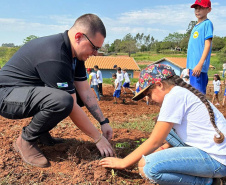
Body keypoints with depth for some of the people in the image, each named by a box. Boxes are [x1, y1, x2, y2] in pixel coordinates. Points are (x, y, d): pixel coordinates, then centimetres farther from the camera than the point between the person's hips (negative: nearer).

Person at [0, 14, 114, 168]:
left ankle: (40, 131, 10)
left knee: (76, 95, 1)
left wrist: (104, 121, 0)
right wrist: (98, 139, -18)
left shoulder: (75, 53, -2)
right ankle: (26, 141, -8)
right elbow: (72, 107, -28)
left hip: (31, 92, 10)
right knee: (63, 100, -34)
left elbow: (86, 91, 2)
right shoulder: (54, 56, -31)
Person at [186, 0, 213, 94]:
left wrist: (200, 64, -21)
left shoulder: (207, 23, -2)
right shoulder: (196, 26, 21)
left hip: (199, 67, -8)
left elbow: (208, 44, -12)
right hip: (192, 66, 8)